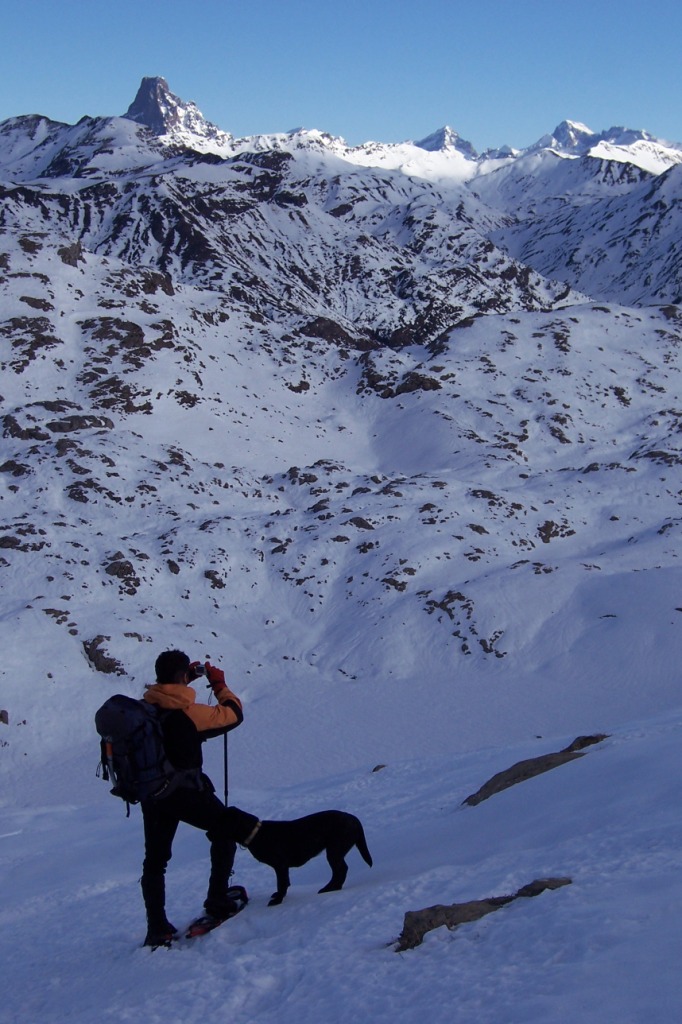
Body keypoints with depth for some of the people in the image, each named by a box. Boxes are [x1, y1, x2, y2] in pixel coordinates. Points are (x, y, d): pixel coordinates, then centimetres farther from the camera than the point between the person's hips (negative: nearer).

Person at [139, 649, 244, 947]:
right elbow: (233, 714, -6)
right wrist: (219, 684, 8)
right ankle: (217, 902, 16)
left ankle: (157, 928, 16)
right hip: (186, 793, -5)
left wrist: (188, 678, 21)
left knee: (154, 860, 16)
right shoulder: (189, 712, -18)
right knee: (226, 830, 17)